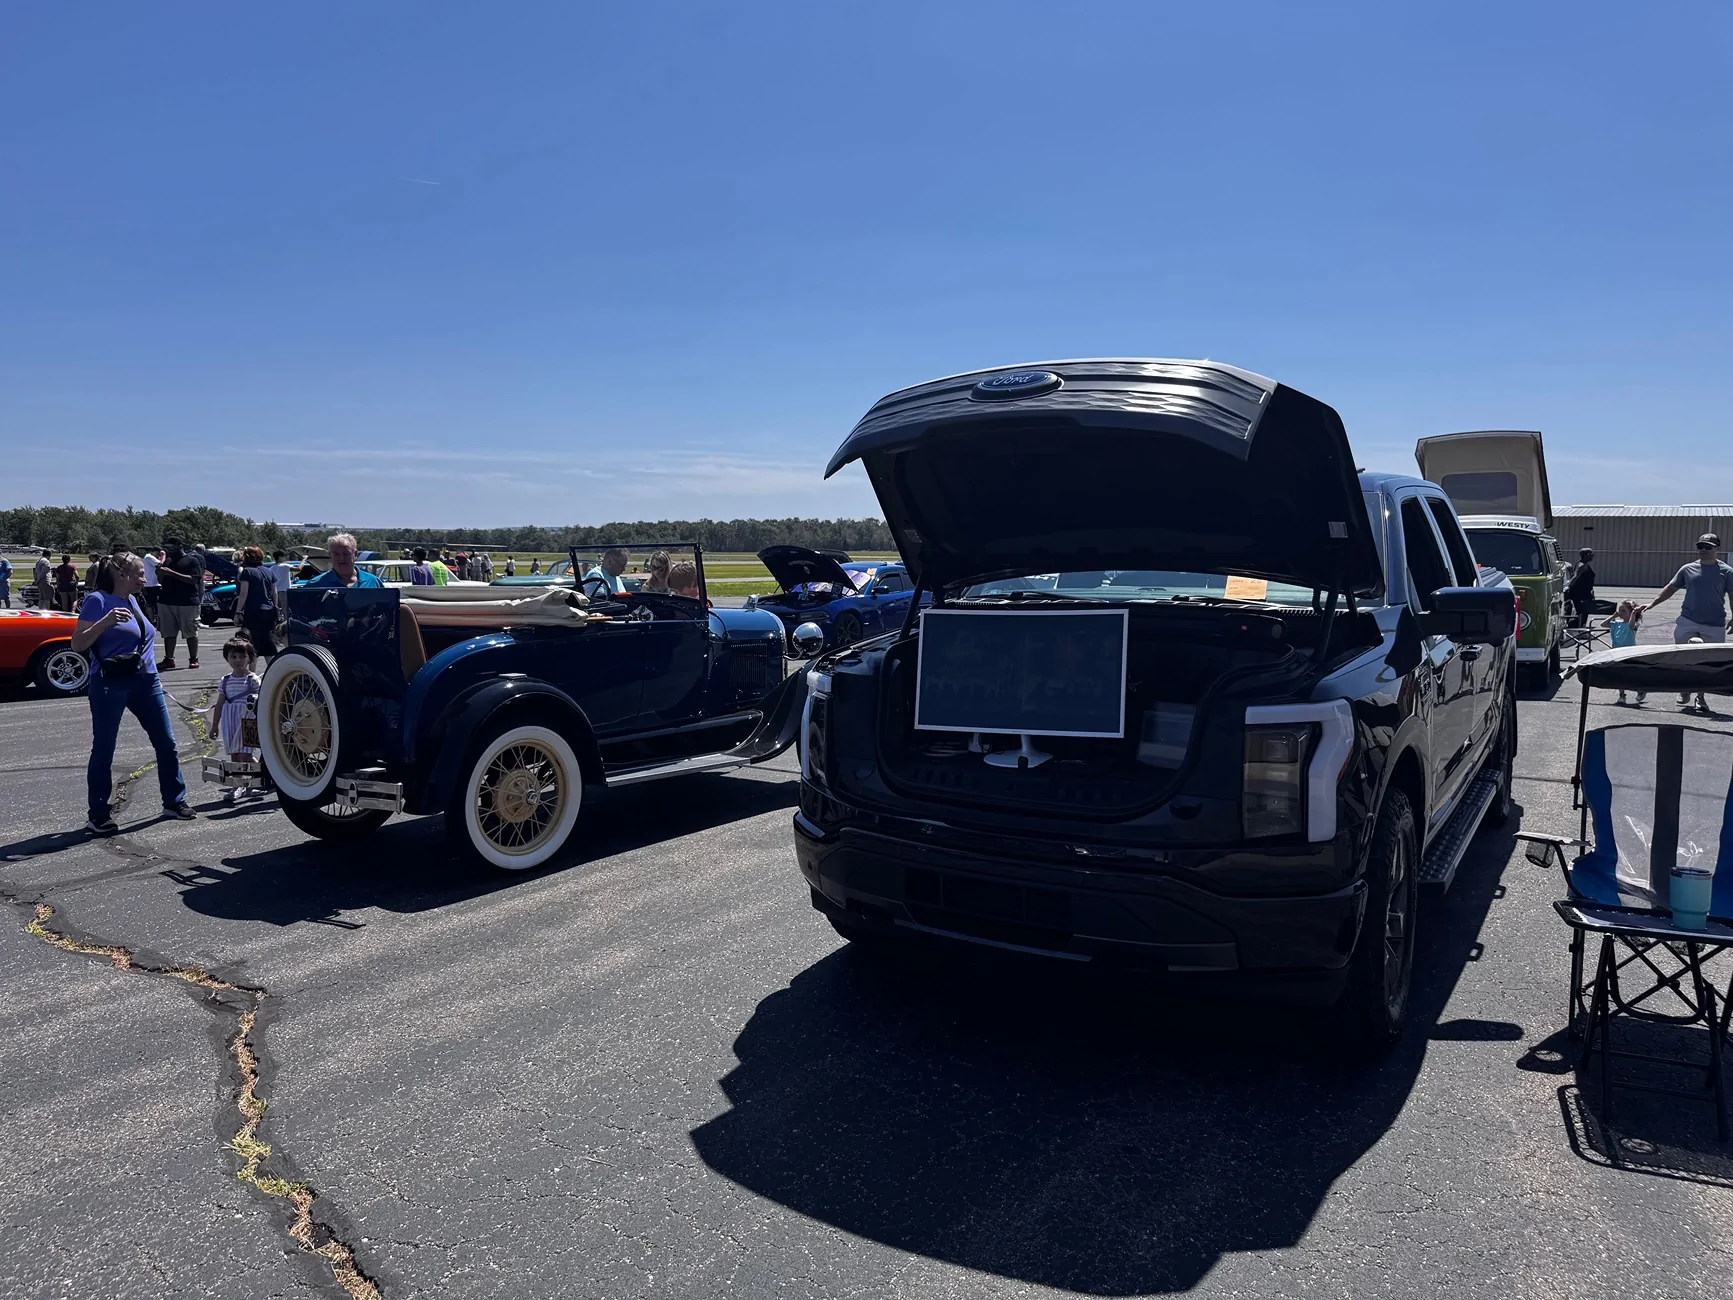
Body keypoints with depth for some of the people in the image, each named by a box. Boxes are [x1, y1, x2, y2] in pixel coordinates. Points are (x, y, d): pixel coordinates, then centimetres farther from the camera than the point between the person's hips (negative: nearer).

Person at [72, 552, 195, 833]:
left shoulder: (132, 600, 12)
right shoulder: (98, 600, -9)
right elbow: (77, 644, -14)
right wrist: (105, 621, -27)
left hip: (145, 681, 7)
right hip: (110, 684, -7)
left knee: (166, 742, 8)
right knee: (103, 749, 1)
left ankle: (174, 800, 19)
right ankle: (98, 816, 9)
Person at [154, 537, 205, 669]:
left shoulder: (192, 560, -3)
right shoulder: (168, 561, 16)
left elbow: (193, 580, -15)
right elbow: (161, 580, 18)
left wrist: (171, 573, -19)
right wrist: (160, 571, -4)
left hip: (188, 602, -6)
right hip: (166, 602, 6)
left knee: (191, 633, 1)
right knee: (168, 633, 5)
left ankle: (193, 659, 8)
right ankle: (169, 659, 10)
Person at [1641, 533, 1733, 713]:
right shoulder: (1688, 569, 7)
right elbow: (1671, 588, 14)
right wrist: (1652, 604, 8)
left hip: (1714, 625, -2)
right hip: (1687, 621, 2)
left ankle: (1700, 698, 17)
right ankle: (1685, 692, 19)